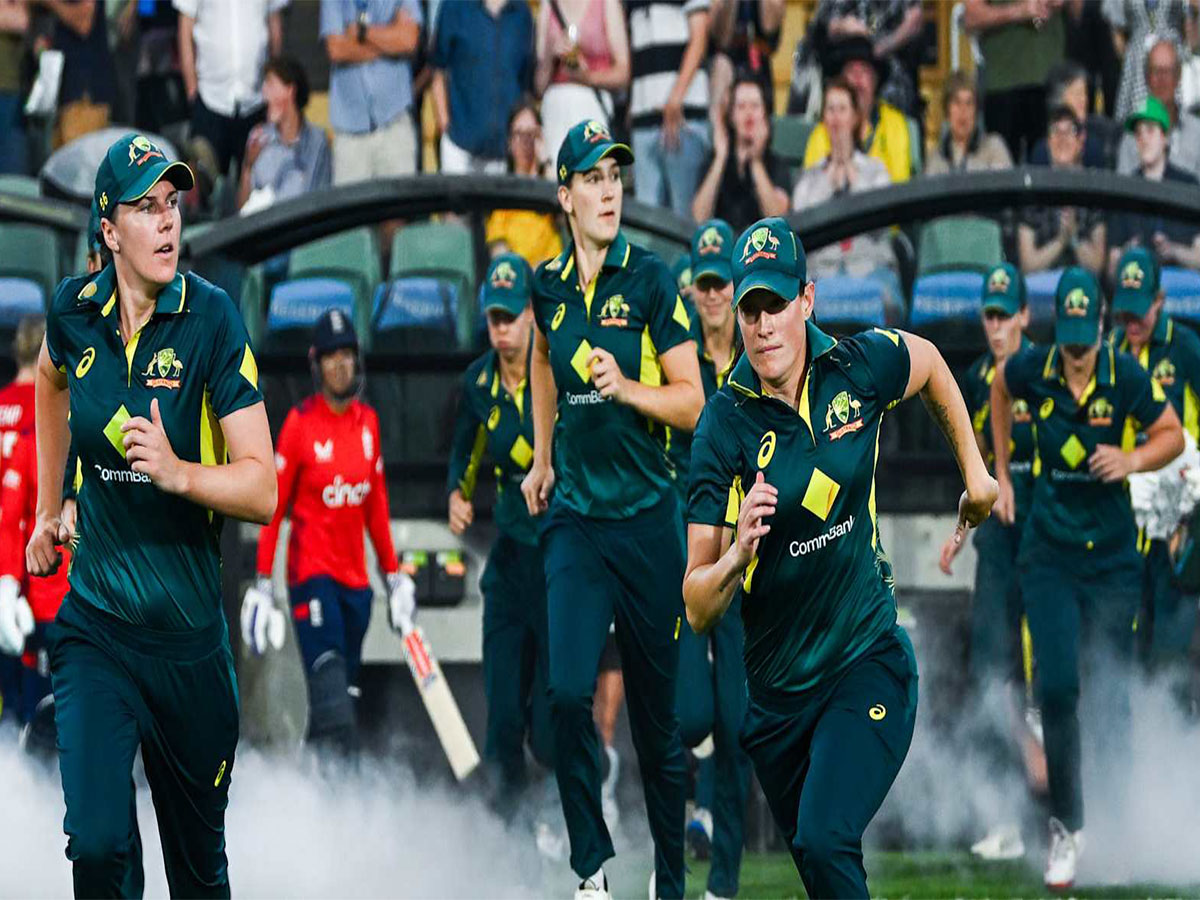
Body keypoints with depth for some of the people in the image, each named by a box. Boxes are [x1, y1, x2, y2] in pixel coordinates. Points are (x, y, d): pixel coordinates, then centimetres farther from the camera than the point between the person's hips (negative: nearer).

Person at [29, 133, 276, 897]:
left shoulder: (213, 319, -13)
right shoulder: (75, 312, -3)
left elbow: (262, 489, -17)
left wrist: (178, 473, -34)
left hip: (190, 633, -1)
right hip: (95, 625, 1)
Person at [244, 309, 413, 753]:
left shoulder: (368, 421, 10)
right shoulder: (301, 422, -6)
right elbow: (273, 505, -4)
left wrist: (393, 573, 19)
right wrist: (263, 581, -8)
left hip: (355, 577, 6)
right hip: (311, 570, -6)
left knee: (346, 689, 7)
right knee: (330, 690, -18)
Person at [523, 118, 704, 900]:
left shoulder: (652, 281, -7)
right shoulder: (550, 287, 5)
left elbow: (691, 402, -8)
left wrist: (626, 389, -25)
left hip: (647, 519, -3)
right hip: (574, 515, 3)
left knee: (658, 714, 4)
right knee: (569, 694, -13)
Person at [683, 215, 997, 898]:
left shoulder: (862, 366, -8)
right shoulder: (723, 427, -12)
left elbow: (930, 363, 20)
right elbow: (698, 610, -14)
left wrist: (975, 472, 22)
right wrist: (736, 556, -34)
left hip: (868, 662, -1)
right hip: (775, 683, 1)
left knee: (825, 843, -22)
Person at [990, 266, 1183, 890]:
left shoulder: (1127, 378, -12)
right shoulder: (1032, 370, -7)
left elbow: (1173, 435, 2)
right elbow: (999, 390, 17)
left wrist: (1134, 460, -18)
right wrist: (1001, 477, 18)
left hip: (1112, 555, -1)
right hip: (1048, 552, 1)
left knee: (1108, 697, 0)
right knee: (1057, 687, -12)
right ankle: (1066, 827, -1)